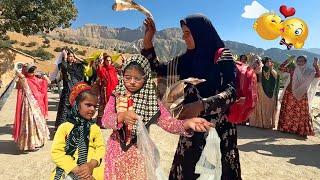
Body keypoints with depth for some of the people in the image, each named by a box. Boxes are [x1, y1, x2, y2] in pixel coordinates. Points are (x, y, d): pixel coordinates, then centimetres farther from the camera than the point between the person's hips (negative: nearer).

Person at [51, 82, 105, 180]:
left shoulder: (95, 128, 8)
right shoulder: (64, 127, 1)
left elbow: (100, 149, 1)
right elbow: (56, 152, -4)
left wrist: (91, 164, -17)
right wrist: (75, 168, -13)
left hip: (91, 170, 2)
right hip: (69, 170, -2)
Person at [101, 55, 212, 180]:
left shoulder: (151, 100, -9)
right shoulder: (116, 97, -5)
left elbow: (167, 121, -19)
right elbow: (105, 120, -16)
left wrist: (187, 124, -39)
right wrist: (121, 116, -37)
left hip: (139, 152, -1)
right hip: (117, 151, 2)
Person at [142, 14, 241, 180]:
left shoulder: (223, 57, -9)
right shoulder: (186, 59, 6)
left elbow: (231, 91, -20)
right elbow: (158, 70, 11)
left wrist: (201, 105, -35)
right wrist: (147, 41, 2)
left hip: (218, 128, -4)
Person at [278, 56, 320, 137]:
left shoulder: (309, 71, 2)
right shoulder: (292, 70, 4)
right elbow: (281, 68, 0)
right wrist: (288, 60, -8)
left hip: (302, 95, -1)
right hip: (290, 93, 1)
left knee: (302, 113, 0)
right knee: (288, 111, 6)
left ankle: (303, 130, 8)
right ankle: (286, 127, 19)